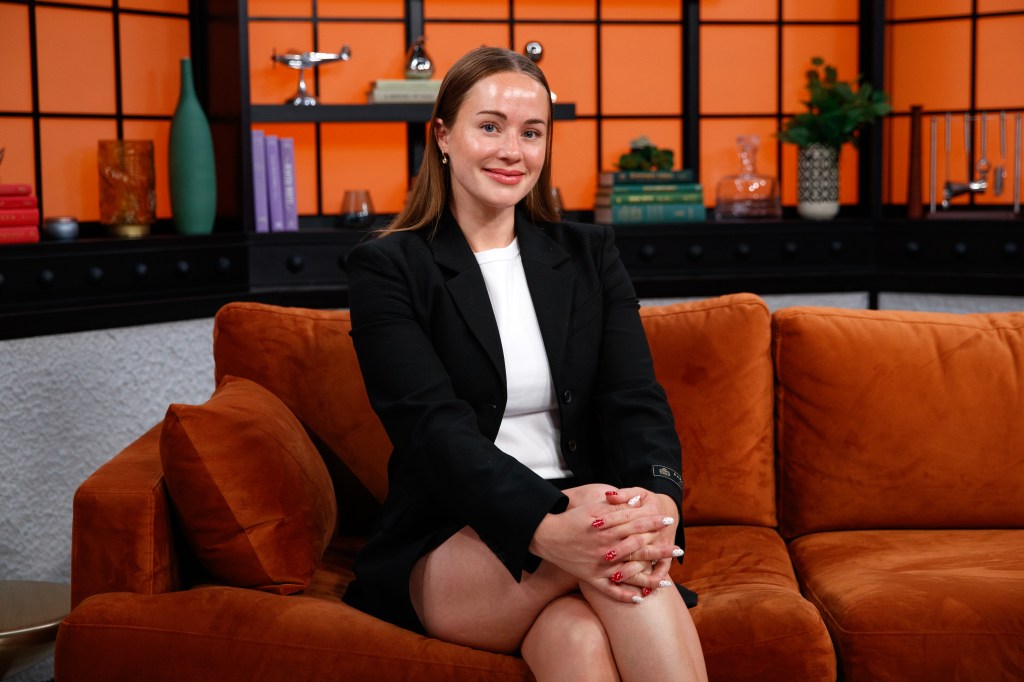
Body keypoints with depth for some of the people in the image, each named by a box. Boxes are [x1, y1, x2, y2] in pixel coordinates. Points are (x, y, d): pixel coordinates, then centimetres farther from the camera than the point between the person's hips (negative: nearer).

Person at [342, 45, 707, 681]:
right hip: (440, 552, -2)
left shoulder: (590, 254, 14)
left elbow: (636, 400, 1)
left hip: (584, 516, 2)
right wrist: (545, 526, -32)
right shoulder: (386, 268, 2)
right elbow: (433, 424, -13)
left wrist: (658, 498, -24)